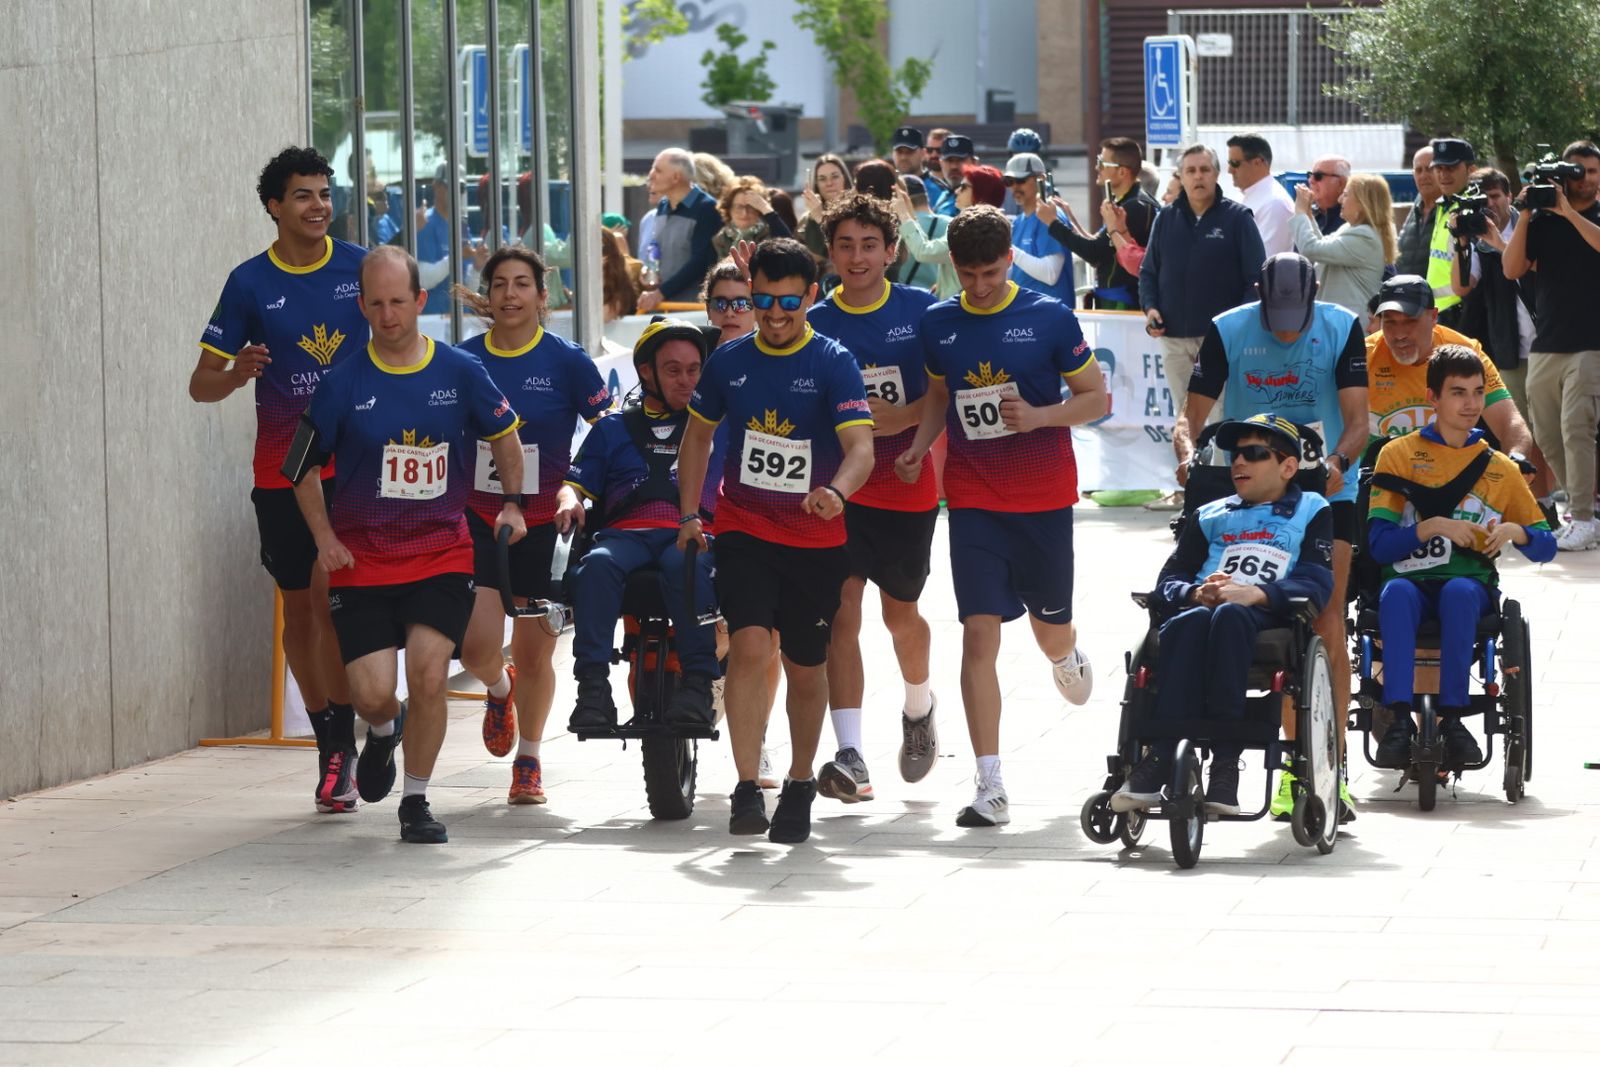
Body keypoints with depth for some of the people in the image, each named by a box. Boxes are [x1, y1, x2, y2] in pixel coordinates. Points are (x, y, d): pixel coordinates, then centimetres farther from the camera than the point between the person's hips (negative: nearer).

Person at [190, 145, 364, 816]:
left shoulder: (360, 268, 1)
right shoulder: (250, 283, -2)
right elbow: (201, 384, -1)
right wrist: (235, 376, -23)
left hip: (355, 460, -1)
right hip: (281, 470, 1)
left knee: (329, 590, -15)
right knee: (298, 606, 8)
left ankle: (343, 746, -7)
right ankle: (330, 746, 21)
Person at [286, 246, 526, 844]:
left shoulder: (460, 372, -2)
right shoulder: (343, 384, -5)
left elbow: (504, 435, 17)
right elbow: (303, 469, 7)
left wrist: (513, 504, 9)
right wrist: (326, 539, -4)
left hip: (441, 553, 0)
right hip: (361, 560, 0)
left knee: (428, 676, -16)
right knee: (372, 694, -10)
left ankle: (416, 802, 4)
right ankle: (384, 731, 30)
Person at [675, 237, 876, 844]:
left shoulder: (834, 365, -9)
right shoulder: (729, 362, 1)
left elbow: (861, 447, -21)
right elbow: (698, 434, 17)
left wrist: (837, 490, -42)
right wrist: (689, 514, 9)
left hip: (816, 538, -1)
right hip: (744, 529, 1)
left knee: (805, 668, 10)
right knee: (749, 646, -18)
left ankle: (799, 788, 29)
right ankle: (747, 792, -20)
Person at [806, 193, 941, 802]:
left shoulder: (922, 311, -2)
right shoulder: (814, 324, 1)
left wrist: (897, 418, -17)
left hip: (907, 484, 0)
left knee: (899, 614, 11)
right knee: (842, 611, -12)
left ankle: (919, 707, 44)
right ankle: (850, 756, -17)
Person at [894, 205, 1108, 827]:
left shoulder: (1049, 319, -5)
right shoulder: (938, 325, 4)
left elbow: (1096, 398, 0)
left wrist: (1040, 415, -18)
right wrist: (919, 446, 1)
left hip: (1044, 495, -1)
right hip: (973, 500, 1)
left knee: (1050, 628, 11)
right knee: (979, 634, -10)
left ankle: (1067, 658, 54)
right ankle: (991, 788, -12)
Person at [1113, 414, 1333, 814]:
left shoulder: (1311, 512, 20)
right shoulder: (1210, 516, 32)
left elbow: (1316, 586, 2)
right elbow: (1169, 580, 18)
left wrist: (1253, 594, -16)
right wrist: (1195, 593, -8)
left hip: (1266, 619, -3)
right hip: (1202, 608, 3)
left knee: (1229, 616, -40)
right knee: (1188, 622, -36)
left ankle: (1225, 762, -44)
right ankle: (1161, 758, -47)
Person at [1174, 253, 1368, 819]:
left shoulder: (1341, 329, -10)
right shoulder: (1228, 331, -9)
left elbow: (1357, 419, -15)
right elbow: (1192, 415, -10)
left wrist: (1337, 460, -36)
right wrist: (1188, 453, -32)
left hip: (1326, 491, -1)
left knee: (1326, 622, -11)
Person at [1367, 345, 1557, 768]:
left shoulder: (1500, 468, 14)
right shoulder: (1399, 455, 8)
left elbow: (1546, 547, 14)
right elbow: (1379, 544, -1)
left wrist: (1516, 532, -8)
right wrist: (1433, 526, -16)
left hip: (1471, 585, 1)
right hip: (1412, 579, -1)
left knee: (1459, 591, -36)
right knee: (1396, 593, -37)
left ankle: (1452, 718, -35)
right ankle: (1400, 719, -41)